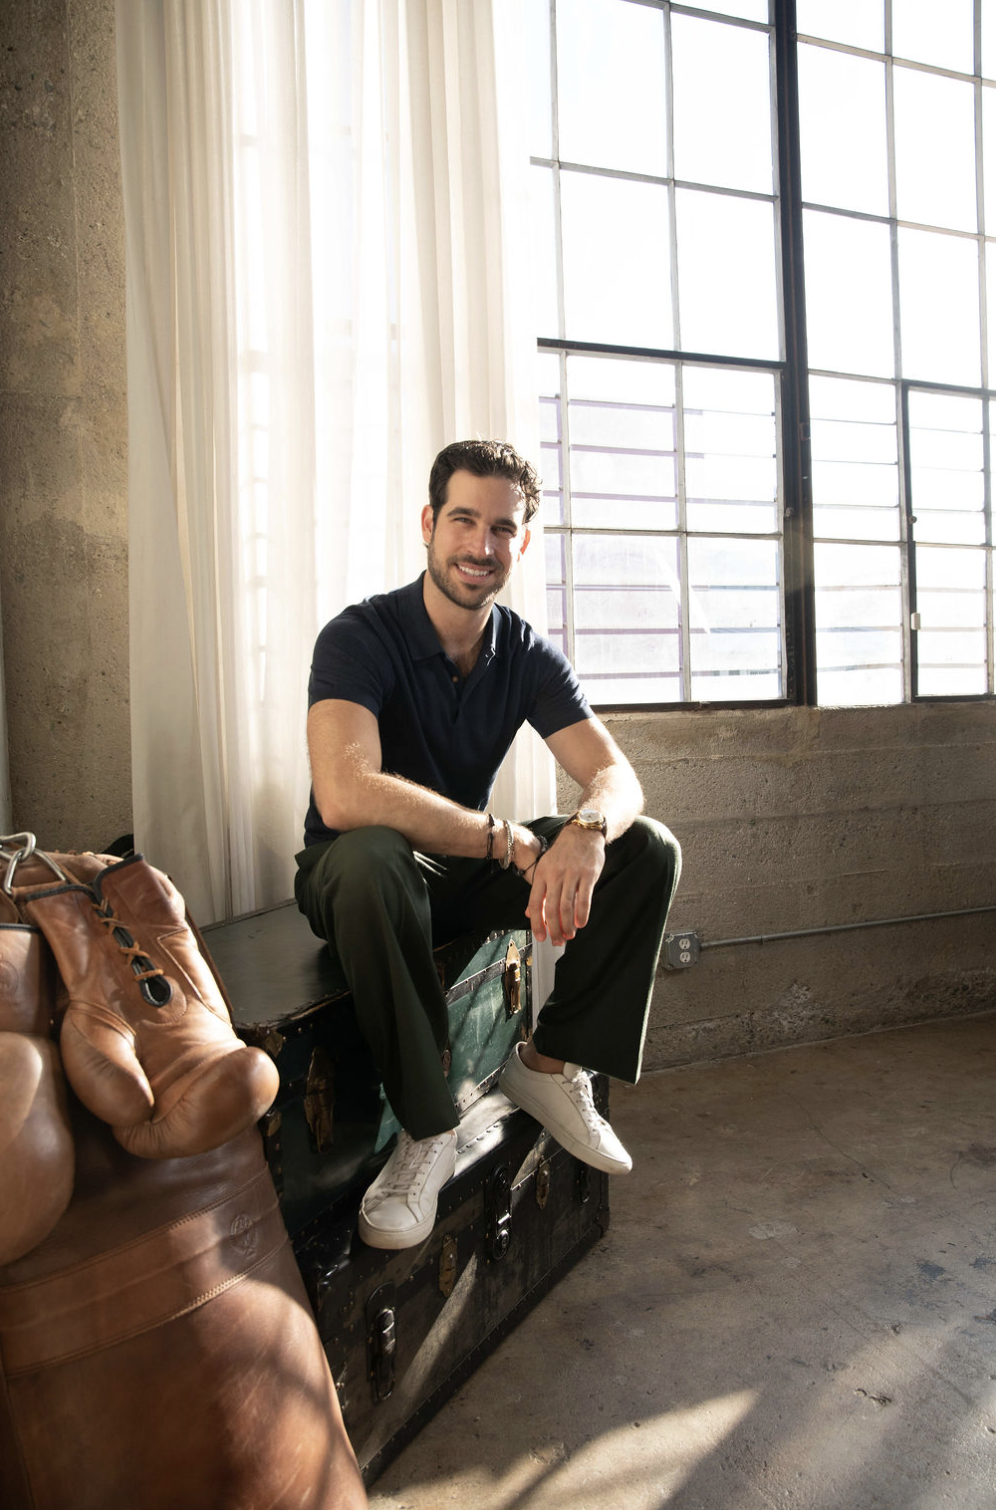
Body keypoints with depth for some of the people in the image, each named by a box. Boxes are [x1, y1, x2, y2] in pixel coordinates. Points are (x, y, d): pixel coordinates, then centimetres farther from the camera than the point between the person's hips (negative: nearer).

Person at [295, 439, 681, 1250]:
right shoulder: (361, 636, -20)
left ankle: (551, 1062, 0)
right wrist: (514, 842, -37)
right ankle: (427, 1125, -24)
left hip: (468, 866, 5)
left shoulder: (528, 654, -4)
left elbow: (617, 776, -13)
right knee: (369, 855, -41)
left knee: (650, 850, -11)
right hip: (359, 877, -4)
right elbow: (345, 797, -37)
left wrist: (588, 832, -38)